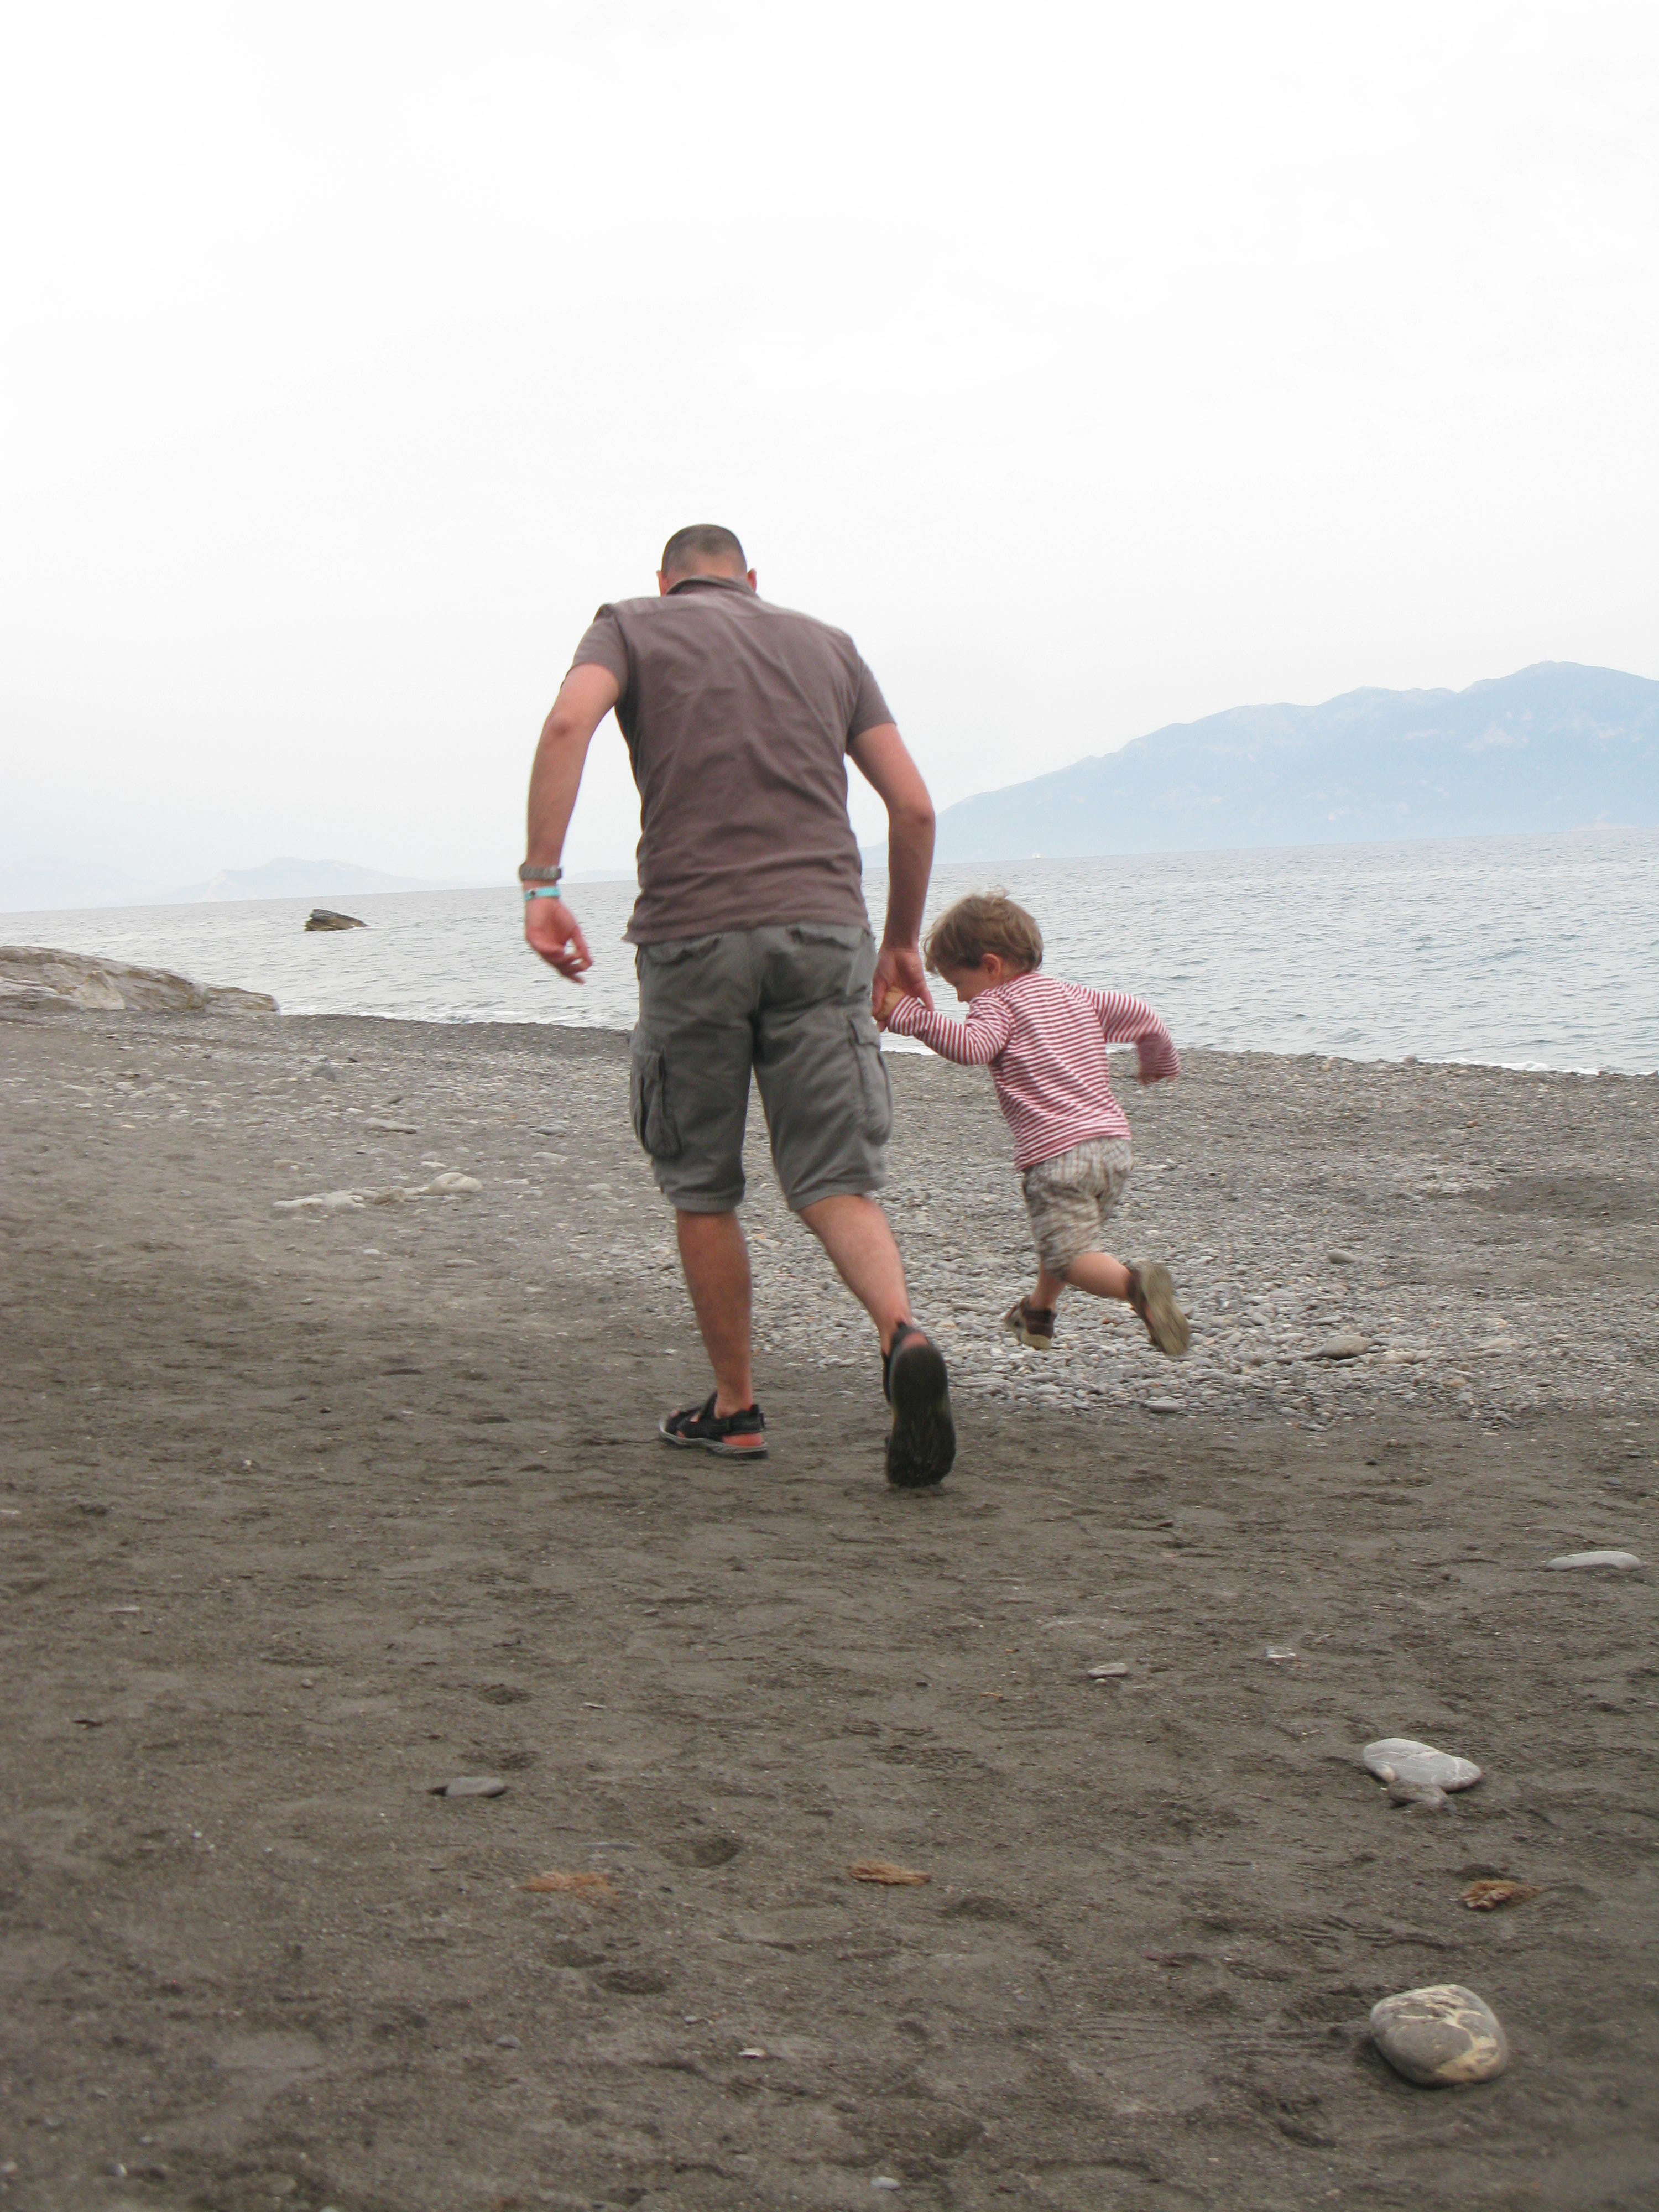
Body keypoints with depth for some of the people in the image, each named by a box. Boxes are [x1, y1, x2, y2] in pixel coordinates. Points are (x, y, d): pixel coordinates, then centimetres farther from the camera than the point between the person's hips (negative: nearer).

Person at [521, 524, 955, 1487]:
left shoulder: (634, 625, 14)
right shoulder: (826, 643, 22)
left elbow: (570, 721, -10)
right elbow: (915, 806, 14)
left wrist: (542, 882, -12)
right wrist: (904, 938, 26)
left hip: (694, 936, -2)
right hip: (823, 929, 2)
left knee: (703, 1190, 13)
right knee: (837, 1184, 0)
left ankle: (736, 1407, 20)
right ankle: (905, 1335, -27)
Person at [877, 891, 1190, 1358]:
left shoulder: (996, 1003, -3)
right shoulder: (1075, 996, 20)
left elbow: (973, 1046, -23)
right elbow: (1141, 1015, 22)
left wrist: (910, 1015, -24)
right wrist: (1159, 1063, 40)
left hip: (1056, 1154, -8)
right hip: (1113, 1144, 8)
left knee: (1071, 1255, -10)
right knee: (1064, 1234, 28)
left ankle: (1136, 1285, -36)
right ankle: (1039, 1314, 45)